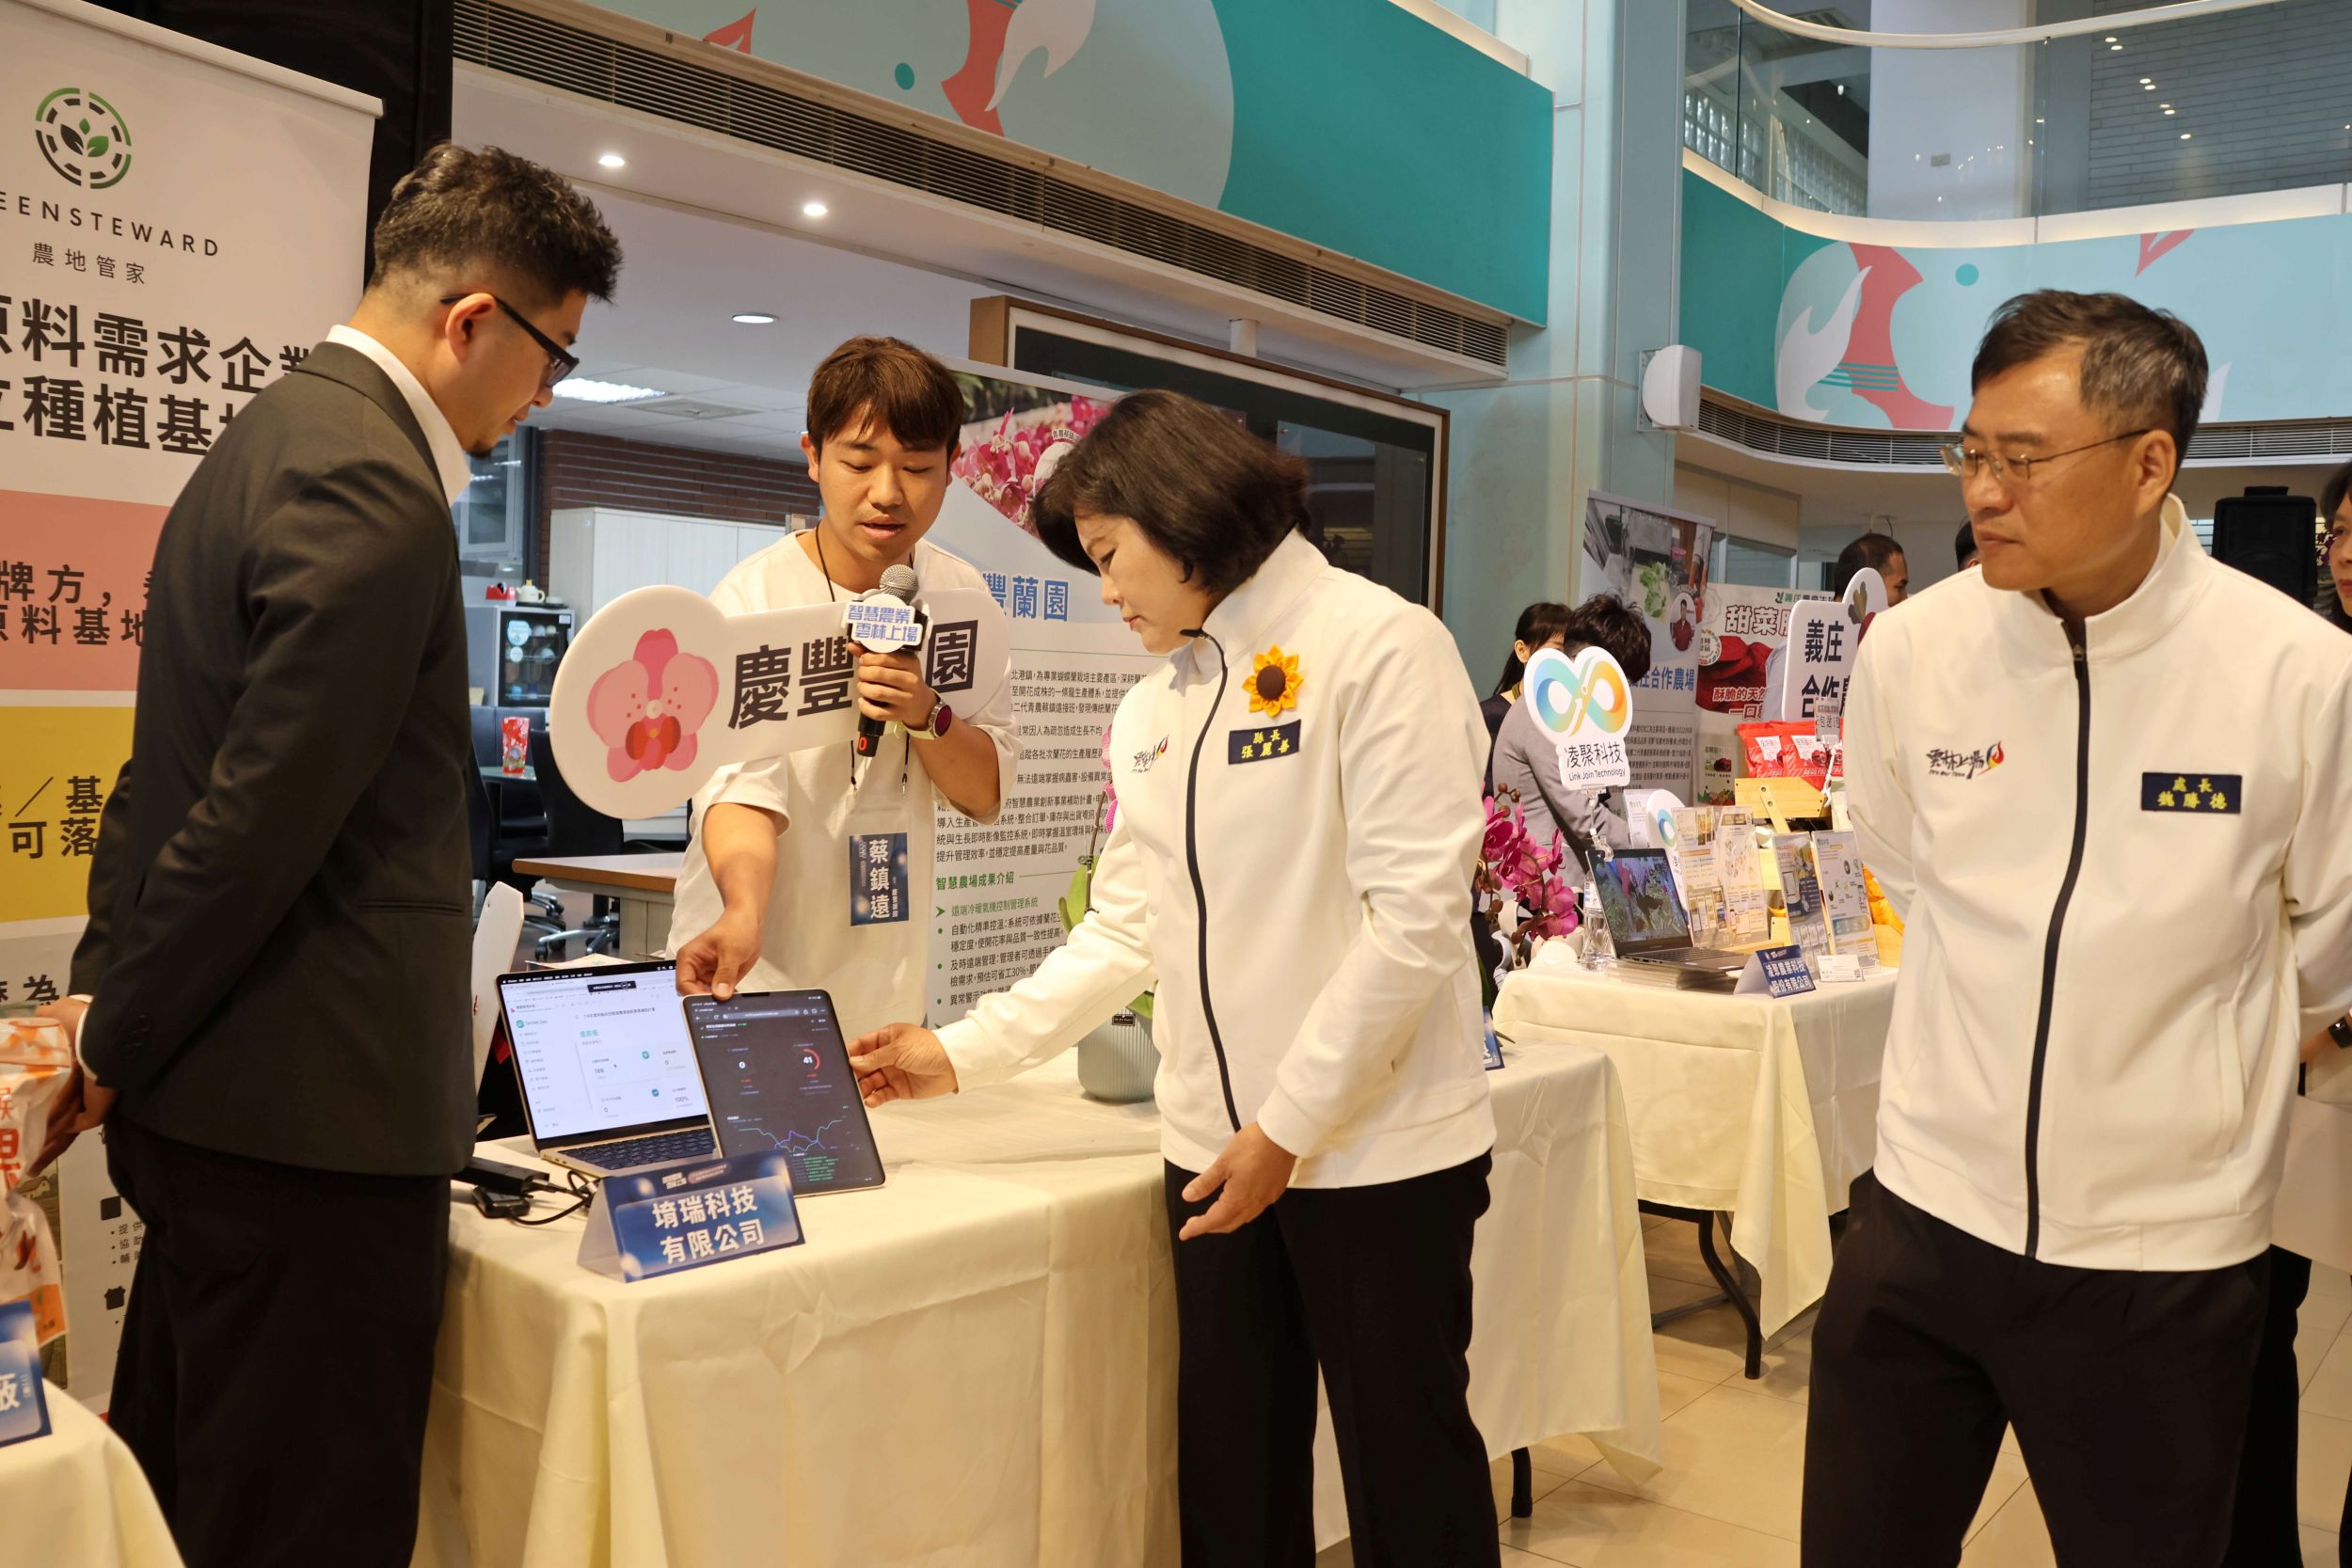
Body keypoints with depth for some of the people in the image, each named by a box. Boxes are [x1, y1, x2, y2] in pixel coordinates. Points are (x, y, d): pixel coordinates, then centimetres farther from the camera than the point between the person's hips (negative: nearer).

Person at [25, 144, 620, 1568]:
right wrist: (114, 1049, -8)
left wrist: (107, 988, 17)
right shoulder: (373, 490, -20)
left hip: (203, 1103, 10)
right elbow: (264, 819, -22)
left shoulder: (280, 430, 14)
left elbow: (173, 768, 17)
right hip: (314, 1115, -10)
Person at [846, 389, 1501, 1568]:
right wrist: (964, 1054, 8)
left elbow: (1413, 918, -15)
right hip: (1215, 1152, 6)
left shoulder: (1378, 645, -10)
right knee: (1228, 1472, 13)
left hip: (1378, 1148, -6)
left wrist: (1289, 1126, -15)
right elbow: (1127, 930, 13)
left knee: (1405, 1469, 7)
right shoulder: (1152, 709, 11)